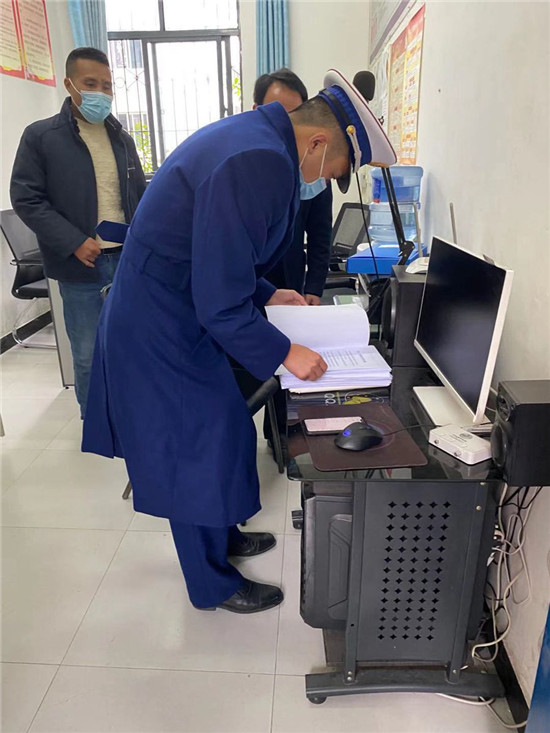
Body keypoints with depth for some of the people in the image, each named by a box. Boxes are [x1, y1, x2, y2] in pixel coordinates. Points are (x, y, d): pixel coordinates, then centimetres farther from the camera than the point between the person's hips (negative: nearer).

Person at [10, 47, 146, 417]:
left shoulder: (122, 137, 12)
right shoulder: (41, 136, -2)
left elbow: (141, 193, 18)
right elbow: (26, 199, -6)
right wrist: (74, 242, -16)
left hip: (129, 258, 4)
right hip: (81, 264, -4)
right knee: (88, 354, 6)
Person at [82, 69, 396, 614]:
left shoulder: (252, 136, 8)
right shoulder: (259, 163, -26)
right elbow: (221, 303, -26)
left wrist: (267, 295, 15)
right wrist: (285, 354, -16)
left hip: (167, 316, 10)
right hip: (163, 331, -10)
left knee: (219, 431, 21)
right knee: (198, 450, 5)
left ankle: (221, 536, 44)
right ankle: (212, 584, 29)